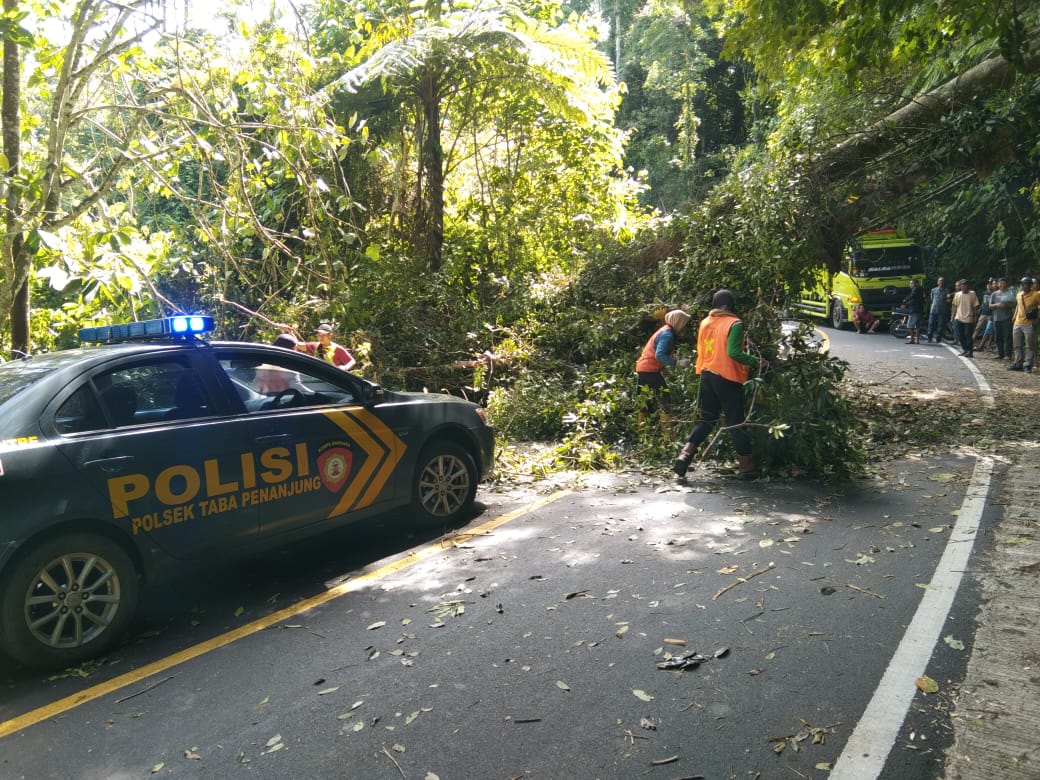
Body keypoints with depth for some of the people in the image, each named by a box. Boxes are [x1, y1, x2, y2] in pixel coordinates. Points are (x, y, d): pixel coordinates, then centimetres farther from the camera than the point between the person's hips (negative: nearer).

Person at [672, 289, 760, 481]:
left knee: (705, 419, 14)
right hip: (728, 378, -5)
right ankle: (747, 468, 10)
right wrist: (755, 361, -12)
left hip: (707, 375, 5)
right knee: (736, 422, 4)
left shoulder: (705, 323, 9)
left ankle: (685, 455, -3)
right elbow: (733, 352, -19)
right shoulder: (735, 324, -9)